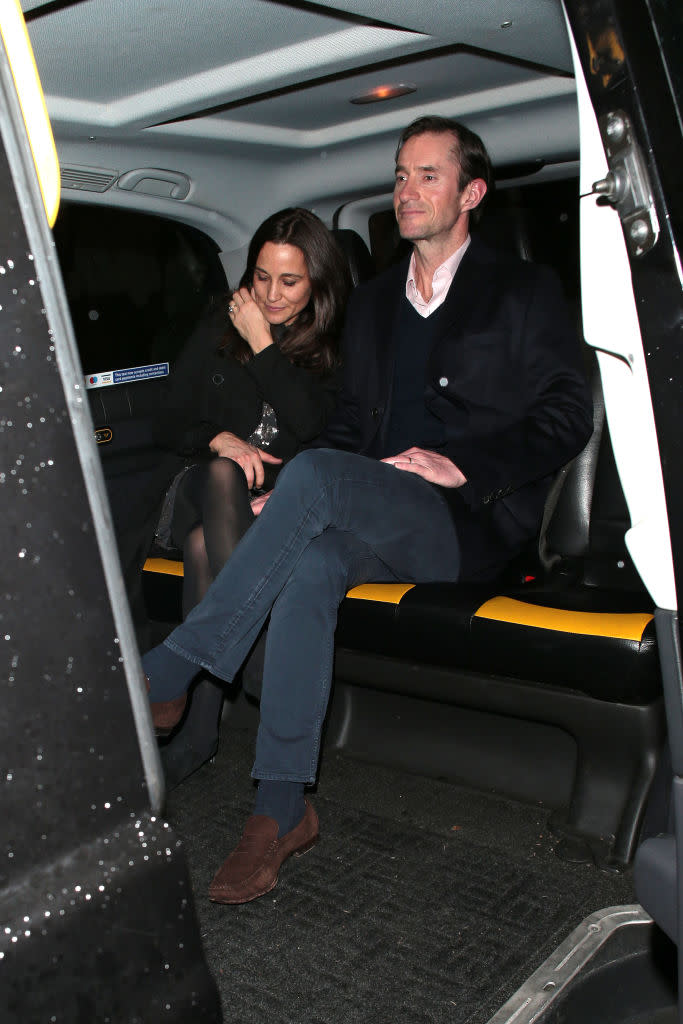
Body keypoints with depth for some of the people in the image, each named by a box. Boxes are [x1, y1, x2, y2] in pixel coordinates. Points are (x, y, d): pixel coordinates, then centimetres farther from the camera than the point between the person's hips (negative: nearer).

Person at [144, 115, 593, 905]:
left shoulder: (523, 292, 7)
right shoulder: (371, 302, 22)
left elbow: (566, 419, -1)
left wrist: (462, 465, -15)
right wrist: (298, 501, 0)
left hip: (472, 526, -5)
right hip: (375, 525, 5)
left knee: (316, 472, -31)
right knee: (308, 565, -30)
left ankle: (166, 674, -26)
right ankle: (281, 809, -26)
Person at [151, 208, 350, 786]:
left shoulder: (333, 346, 6)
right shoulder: (218, 330, 13)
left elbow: (310, 425, -13)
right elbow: (169, 425, 8)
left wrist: (263, 346, -9)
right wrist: (220, 440, -14)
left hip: (283, 499, -2)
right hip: (203, 486, 2)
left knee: (205, 543, -34)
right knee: (223, 477, -36)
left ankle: (199, 730, -38)